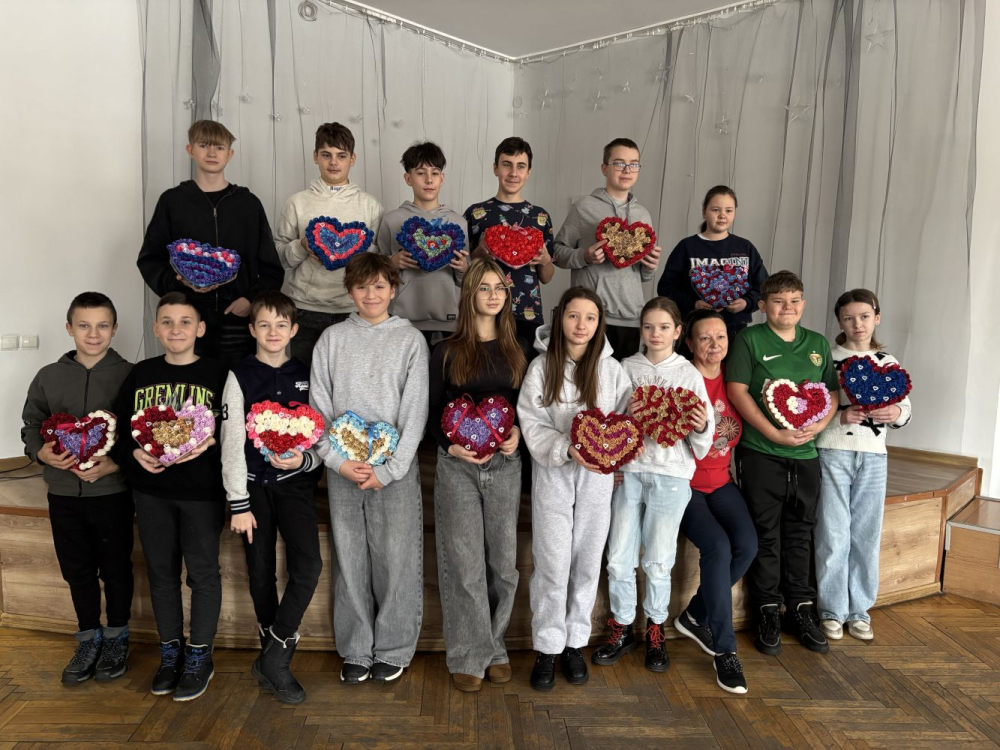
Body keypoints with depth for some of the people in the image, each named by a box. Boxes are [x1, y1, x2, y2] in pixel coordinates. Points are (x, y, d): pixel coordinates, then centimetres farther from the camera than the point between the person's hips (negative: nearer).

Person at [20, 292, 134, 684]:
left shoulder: (129, 376, -8)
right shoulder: (48, 376, 3)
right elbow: (31, 425, 8)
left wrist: (114, 464, -22)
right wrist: (42, 452, -12)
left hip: (113, 493, -3)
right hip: (63, 494, 3)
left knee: (116, 568, 11)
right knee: (77, 571, 15)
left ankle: (117, 637, 31)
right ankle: (89, 638, 33)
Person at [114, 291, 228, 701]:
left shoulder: (217, 374, -5)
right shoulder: (140, 375, 5)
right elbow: (119, 428, 7)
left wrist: (210, 441, -24)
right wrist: (134, 453, -11)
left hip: (202, 491, -3)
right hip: (151, 489, 4)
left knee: (203, 571, 5)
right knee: (161, 571, 13)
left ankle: (200, 656, 22)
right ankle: (170, 651, 30)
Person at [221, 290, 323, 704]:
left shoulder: (305, 377, 6)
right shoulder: (240, 377, -1)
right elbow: (231, 444, -4)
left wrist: (305, 459, -14)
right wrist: (238, 504, -8)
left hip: (295, 484, 1)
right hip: (254, 486, -1)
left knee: (308, 566, -15)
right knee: (261, 574, 6)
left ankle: (272, 659, 1)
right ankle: (276, 662, 22)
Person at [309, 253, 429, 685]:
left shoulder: (411, 340, 2)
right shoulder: (332, 339, 8)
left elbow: (415, 411, -3)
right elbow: (318, 407, 4)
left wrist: (388, 470, -11)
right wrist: (338, 461, -8)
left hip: (395, 468, -2)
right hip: (342, 469, 2)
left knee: (396, 559, 3)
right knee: (350, 560, 8)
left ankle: (393, 650, 19)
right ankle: (355, 651, 23)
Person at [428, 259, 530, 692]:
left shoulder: (517, 351, 10)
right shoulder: (448, 351, 3)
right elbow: (431, 410, 3)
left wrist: (518, 433, -7)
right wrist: (451, 446, -14)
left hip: (505, 465, 2)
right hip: (457, 466, -2)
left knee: (502, 561, 7)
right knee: (464, 562, 1)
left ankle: (495, 648, 24)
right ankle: (469, 656, 14)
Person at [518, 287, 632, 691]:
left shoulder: (611, 369, 1)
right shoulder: (542, 367, -3)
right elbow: (532, 424, -7)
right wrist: (567, 449, -22)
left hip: (597, 478, 2)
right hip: (552, 475, -1)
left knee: (587, 563, 10)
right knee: (552, 566, 1)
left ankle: (575, 642, 27)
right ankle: (546, 648, 18)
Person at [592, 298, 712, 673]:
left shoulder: (689, 374, 2)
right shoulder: (626, 368, 6)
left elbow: (700, 444, 1)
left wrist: (701, 427, -20)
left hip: (671, 476, -1)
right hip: (628, 471, 2)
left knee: (658, 561, 6)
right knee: (619, 558, 4)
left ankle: (655, 632, 27)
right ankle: (622, 629, 25)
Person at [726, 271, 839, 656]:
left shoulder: (818, 344, 12)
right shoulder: (750, 339, -3)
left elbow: (832, 392, 14)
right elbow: (737, 390, -11)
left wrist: (820, 423, -7)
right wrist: (775, 433, -16)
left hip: (806, 453, 4)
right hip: (760, 452, -4)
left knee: (800, 533, 13)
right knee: (766, 534, 4)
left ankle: (800, 609, 26)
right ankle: (768, 612, 17)